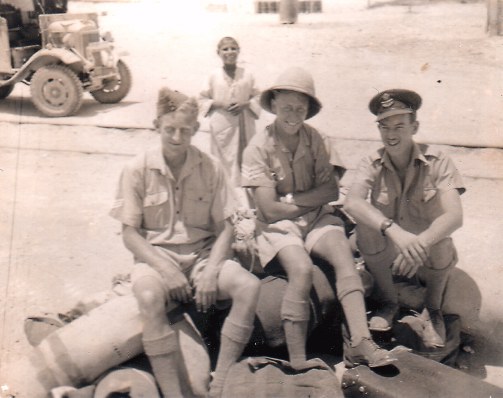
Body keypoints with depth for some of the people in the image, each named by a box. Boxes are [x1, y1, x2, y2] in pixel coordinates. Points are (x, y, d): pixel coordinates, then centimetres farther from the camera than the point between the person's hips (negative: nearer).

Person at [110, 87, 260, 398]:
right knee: (150, 297, -36)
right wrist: (166, 269, -17)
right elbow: (130, 233, -3)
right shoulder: (138, 169, -2)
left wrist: (211, 271, -15)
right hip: (155, 257, -2)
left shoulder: (210, 168, 3)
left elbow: (225, 228, 2)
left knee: (250, 286, -25)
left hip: (203, 255, 2)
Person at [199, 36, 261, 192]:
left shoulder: (247, 75, 3)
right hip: (222, 126, -1)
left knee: (244, 158, 5)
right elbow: (202, 99, 5)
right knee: (224, 159, 0)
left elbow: (257, 97, 8)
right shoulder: (214, 76, 2)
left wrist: (245, 104, -11)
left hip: (244, 125, 1)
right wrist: (220, 104, -10)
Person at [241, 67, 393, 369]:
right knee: (302, 268, -31)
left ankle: (360, 342, -34)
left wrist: (291, 199, -12)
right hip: (278, 226, -3)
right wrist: (313, 200, -4)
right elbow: (270, 209, -11)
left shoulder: (314, 139, 6)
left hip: (317, 219, 4)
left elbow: (331, 191, -4)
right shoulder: (258, 148, -5)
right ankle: (298, 361, -24)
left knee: (342, 250, -27)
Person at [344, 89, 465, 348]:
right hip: (387, 255, 1)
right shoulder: (372, 164, -9)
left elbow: (454, 216, -25)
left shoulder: (437, 162, -12)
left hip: (429, 256, -1)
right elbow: (351, 202, -29)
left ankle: (434, 308, -1)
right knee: (365, 224, -28)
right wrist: (395, 231, -46)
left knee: (439, 239, -34)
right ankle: (388, 303, -2)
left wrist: (420, 244, -44)